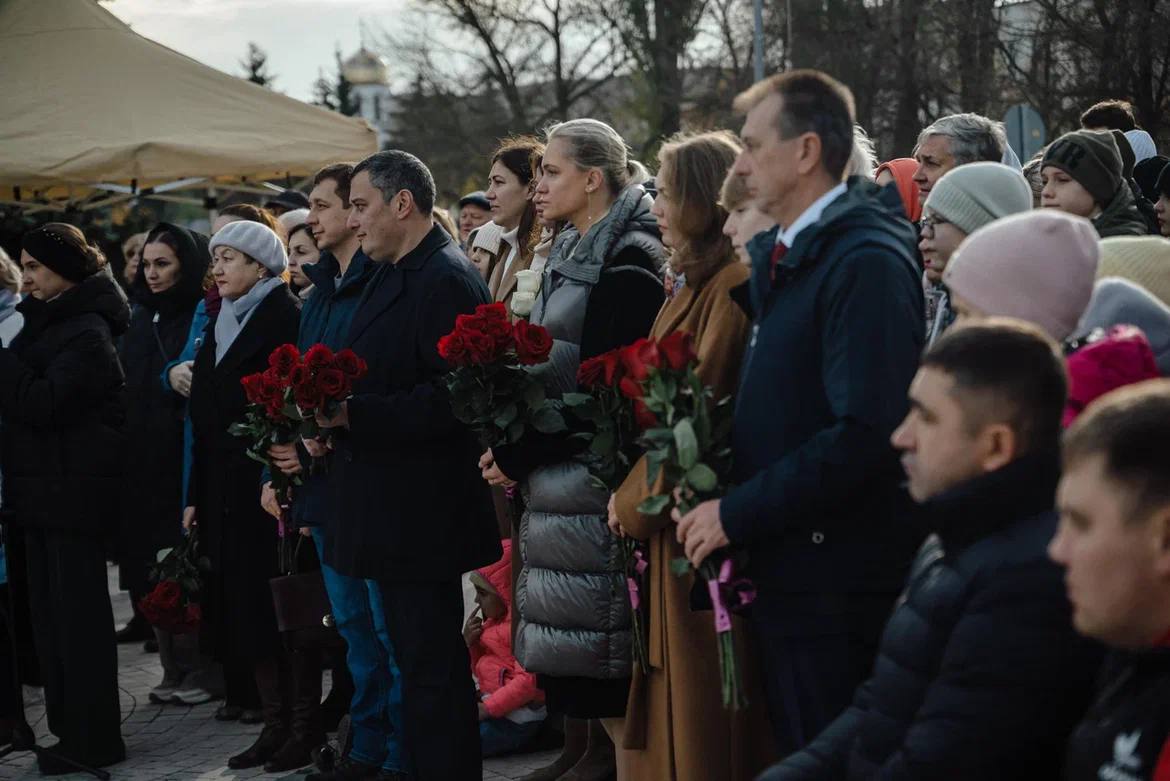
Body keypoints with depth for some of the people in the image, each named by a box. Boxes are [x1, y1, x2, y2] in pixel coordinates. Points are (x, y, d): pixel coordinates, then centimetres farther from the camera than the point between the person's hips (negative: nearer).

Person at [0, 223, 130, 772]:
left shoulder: (87, 333, -13)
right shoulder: (46, 321, 15)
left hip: (72, 493, -9)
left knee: (77, 615, -5)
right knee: (51, 616, 10)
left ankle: (93, 740, 1)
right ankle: (70, 729, 17)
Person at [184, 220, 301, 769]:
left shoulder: (284, 318, -7)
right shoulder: (221, 324, 16)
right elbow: (205, 419, 16)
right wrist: (196, 495, 14)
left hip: (266, 486, -8)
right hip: (225, 489, 8)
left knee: (268, 605, -8)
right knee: (240, 603, 8)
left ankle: (283, 722, -4)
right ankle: (273, 716, 15)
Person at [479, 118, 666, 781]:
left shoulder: (630, 260, -13)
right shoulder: (572, 254, 15)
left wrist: (520, 454, -14)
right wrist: (513, 446, 4)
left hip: (592, 470, -9)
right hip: (556, 469, 9)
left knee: (590, 623, -4)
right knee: (560, 626, 12)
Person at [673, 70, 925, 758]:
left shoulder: (867, 262, -17)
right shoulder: (778, 255, 13)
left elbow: (866, 433, -25)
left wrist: (738, 514, -19)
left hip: (837, 589, -9)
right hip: (786, 575, 9)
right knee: (796, 755, 17)